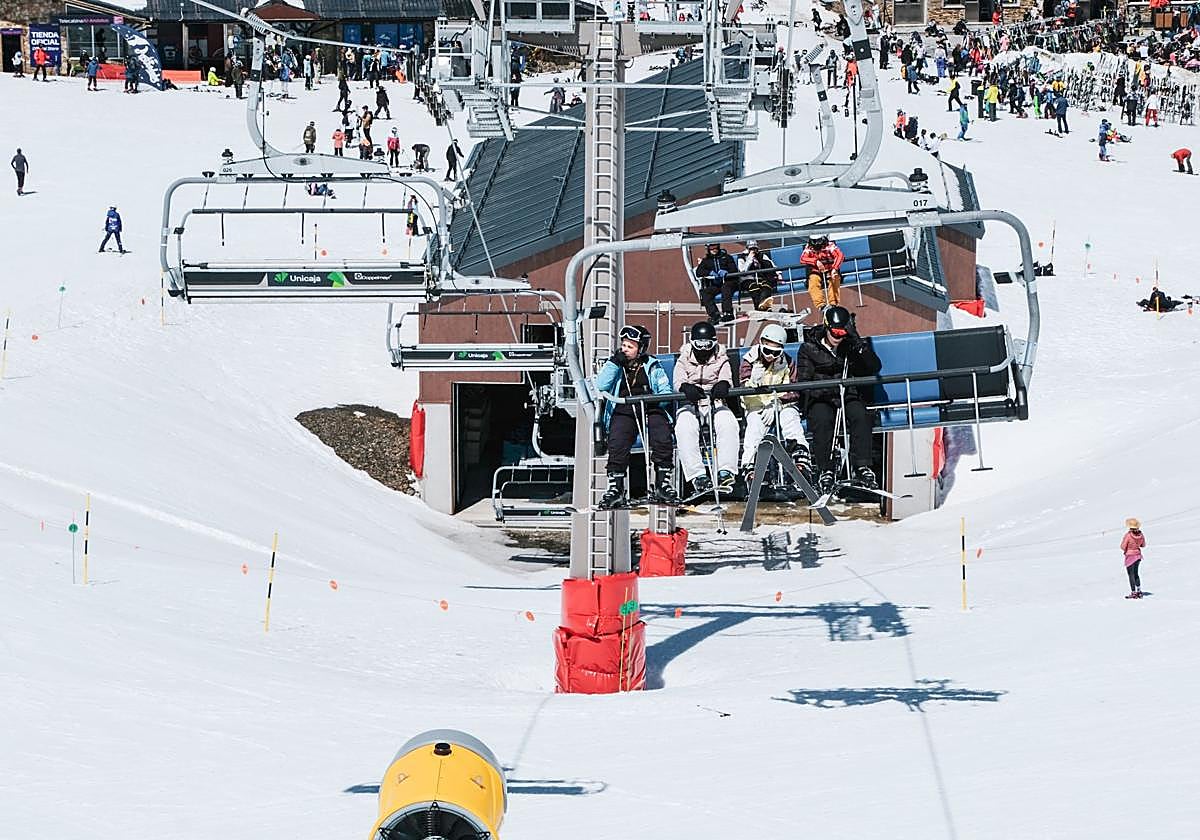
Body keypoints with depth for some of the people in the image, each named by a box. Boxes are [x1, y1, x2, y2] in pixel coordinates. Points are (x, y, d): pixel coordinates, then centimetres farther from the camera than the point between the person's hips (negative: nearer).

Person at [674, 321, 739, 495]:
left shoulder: (721, 360, 14)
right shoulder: (683, 361, 12)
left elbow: (726, 378, -2)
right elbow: (678, 381, -3)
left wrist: (723, 385, -28)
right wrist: (686, 387, -28)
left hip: (716, 403, 1)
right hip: (690, 405, -1)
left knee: (728, 424, -34)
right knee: (685, 428, -35)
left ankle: (725, 472, -40)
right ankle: (697, 476, -41)